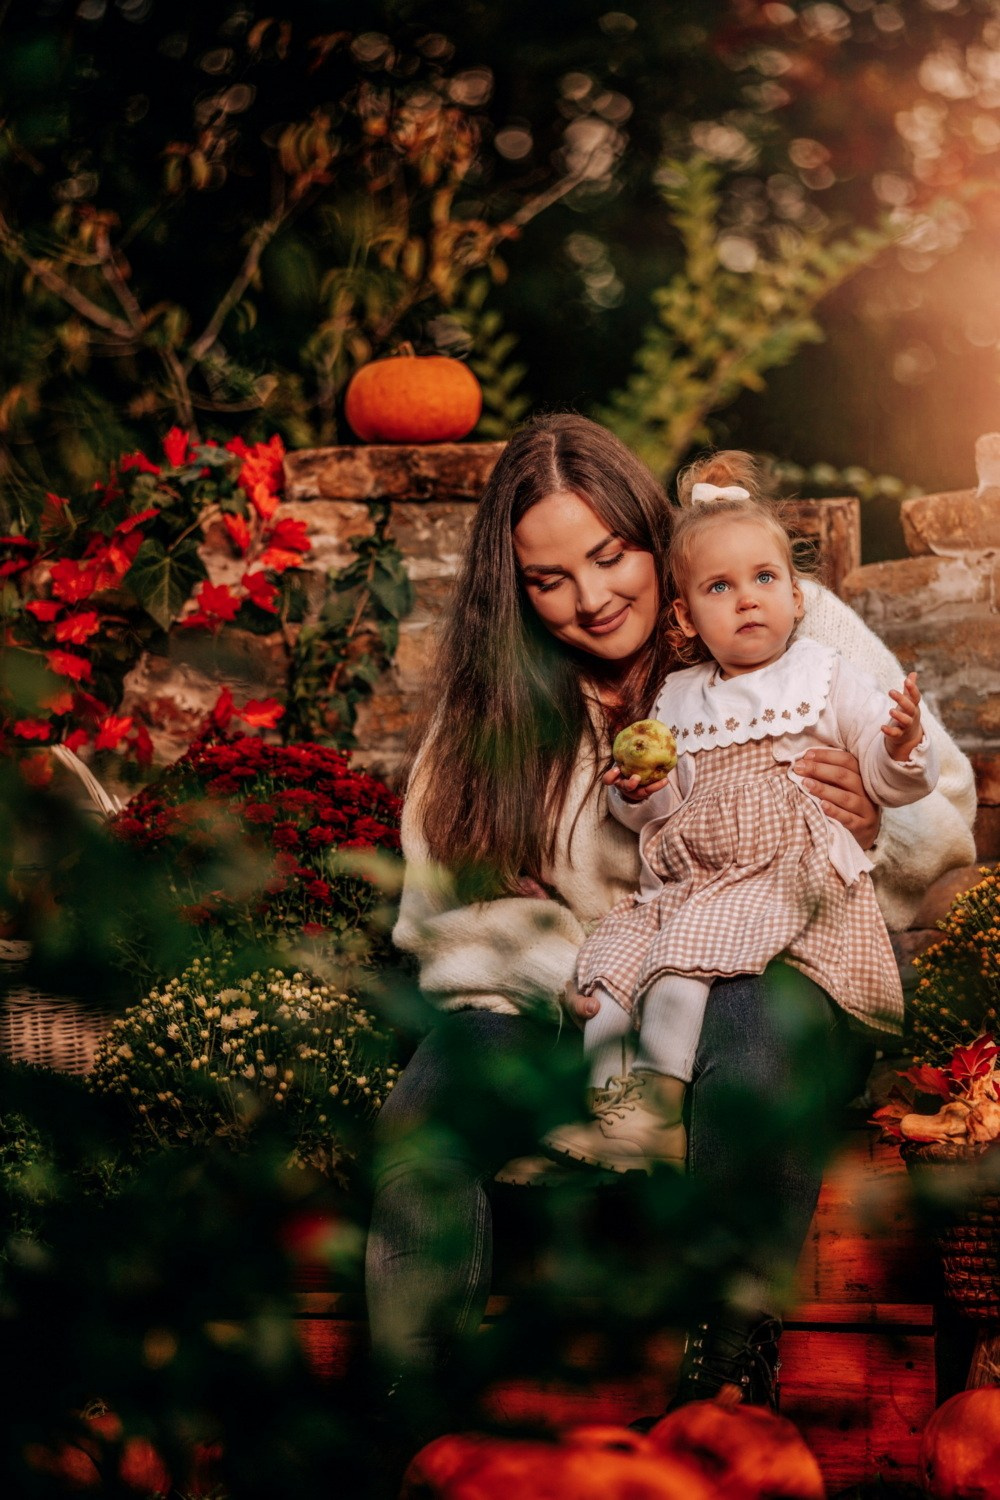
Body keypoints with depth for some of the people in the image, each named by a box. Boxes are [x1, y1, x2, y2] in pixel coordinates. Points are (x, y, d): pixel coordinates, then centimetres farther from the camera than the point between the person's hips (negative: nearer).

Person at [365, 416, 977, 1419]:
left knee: (754, 1033, -39)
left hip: (776, 959, -2)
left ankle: (729, 1375, -24)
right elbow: (451, 902, 1)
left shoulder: (799, 630, 1)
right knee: (423, 1119, -28)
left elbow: (945, 807, 5)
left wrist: (875, 824, -20)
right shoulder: (496, 695, 7)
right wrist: (586, 974, -17)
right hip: (574, 991, 2)